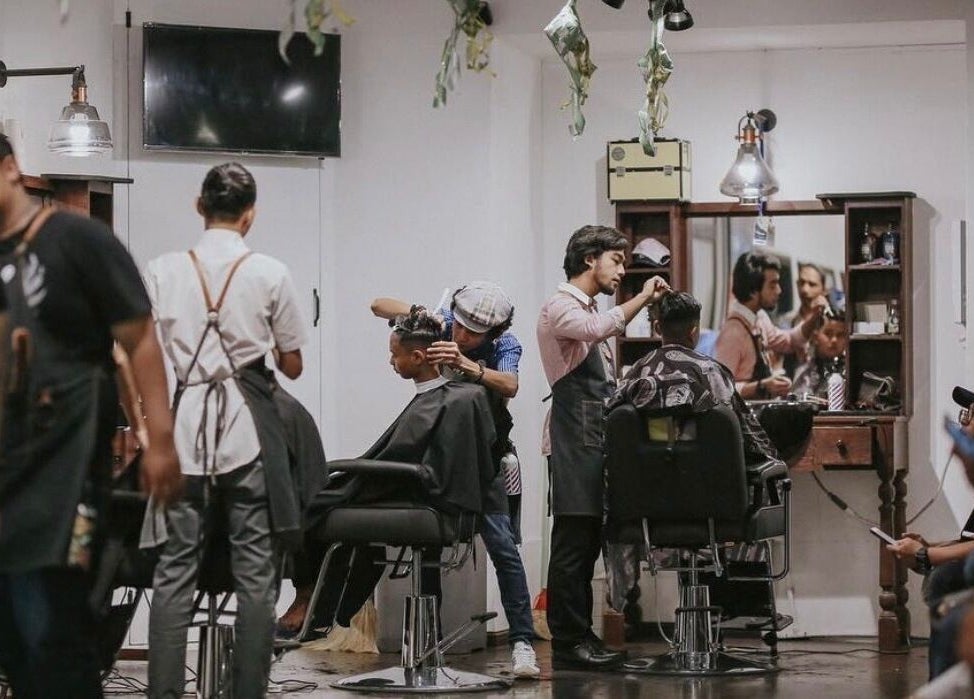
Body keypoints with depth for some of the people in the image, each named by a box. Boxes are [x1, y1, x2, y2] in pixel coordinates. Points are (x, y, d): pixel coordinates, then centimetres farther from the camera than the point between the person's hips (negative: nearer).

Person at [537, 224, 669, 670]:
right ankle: (568, 644, -7)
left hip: (597, 440, 9)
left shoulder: (589, 310, 23)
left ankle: (580, 637, 13)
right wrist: (642, 298, -19)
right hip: (574, 441, -9)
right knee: (573, 541, -9)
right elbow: (599, 329, -29)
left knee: (587, 543, 10)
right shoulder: (560, 308, -6)